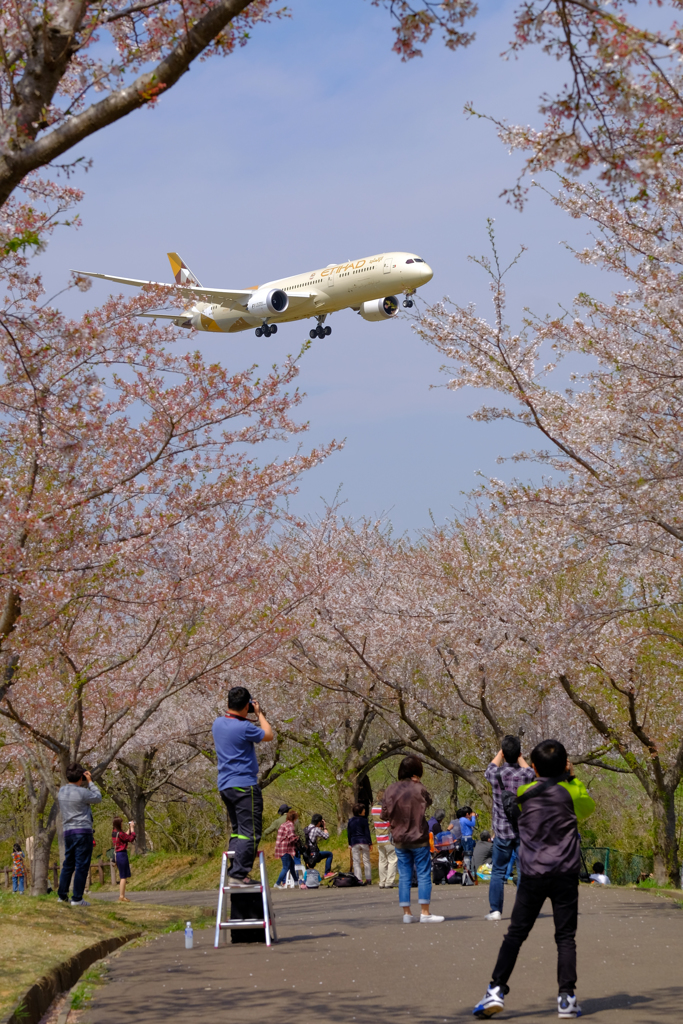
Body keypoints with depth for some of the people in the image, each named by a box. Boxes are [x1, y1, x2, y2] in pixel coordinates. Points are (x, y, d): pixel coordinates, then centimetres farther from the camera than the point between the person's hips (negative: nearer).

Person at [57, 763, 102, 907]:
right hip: (83, 831, -7)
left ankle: (62, 895, 21)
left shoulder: (61, 791, 6)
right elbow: (98, 798, 1)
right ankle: (77, 898, -5)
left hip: (68, 831, 7)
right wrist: (90, 782, 6)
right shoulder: (81, 792, -15)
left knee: (68, 864, 17)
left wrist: (85, 784, 14)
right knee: (82, 866, -4)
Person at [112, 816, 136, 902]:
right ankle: (122, 896, -6)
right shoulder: (120, 833, -18)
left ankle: (122, 896, 20)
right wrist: (132, 828, -4)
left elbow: (125, 837, 17)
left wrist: (129, 829, 16)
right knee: (123, 877, -5)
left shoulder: (114, 833, 9)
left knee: (122, 876, 17)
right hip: (122, 854, -10)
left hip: (117, 855, 10)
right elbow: (131, 838, -13)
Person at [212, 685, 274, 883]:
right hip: (245, 785, -9)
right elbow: (268, 735, 0)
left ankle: (234, 871, 11)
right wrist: (259, 714, 12)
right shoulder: (244, 727, -16)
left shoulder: (217, 724, 8)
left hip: (224, 785, 9)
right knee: (250, 832, -8)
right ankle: (238, 874, -15)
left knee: (237, 831, 16)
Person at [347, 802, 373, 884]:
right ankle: (368, 879, 5)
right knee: (366, 861, 7)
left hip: (354, 843, 2)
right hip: (364, 842, -2)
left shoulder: (350, 821, 4)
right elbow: (367, 832, -4)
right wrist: (370, 843, 3)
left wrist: (350, 844, 15)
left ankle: (359, 879, -5)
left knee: (356, 862, 3)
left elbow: (349, 833, 8)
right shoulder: (364, 820, -6)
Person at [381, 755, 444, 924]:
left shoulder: (391, 790, -2)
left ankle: (406, 913, 9)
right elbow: (428, 802, 5)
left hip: (399, 839, 4)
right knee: (423, 875, 2)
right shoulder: (418, 789, -13)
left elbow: (385, 814, 1)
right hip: (418, 839, -4)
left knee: (404, 876, 8)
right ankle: (425, 912, -1)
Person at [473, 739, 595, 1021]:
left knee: (515, 934, 5)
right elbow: (589, 807, 20)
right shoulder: (569, 791, -1)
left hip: (533, 874, 1)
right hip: (565, 873, -1)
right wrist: (572, 777, 23)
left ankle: (496, 990, -4)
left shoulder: (524, 793, 4)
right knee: (565, 937, 3)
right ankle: (567, 997, -2)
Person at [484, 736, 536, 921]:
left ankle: (495, 910, 6)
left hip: (502, 831, 0)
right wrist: (519, 757, 26)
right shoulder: (526, 774, -8)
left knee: (498, 872, 9)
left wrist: (501, 752, 27)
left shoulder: (497, 774, -7)